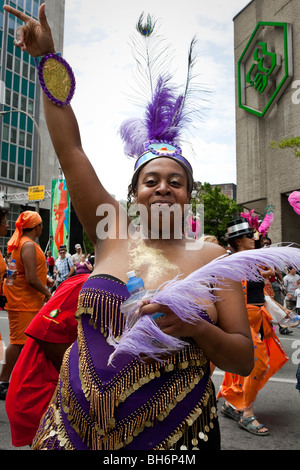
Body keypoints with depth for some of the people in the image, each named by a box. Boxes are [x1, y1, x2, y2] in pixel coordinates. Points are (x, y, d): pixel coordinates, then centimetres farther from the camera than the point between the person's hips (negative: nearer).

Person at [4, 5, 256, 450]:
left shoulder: (211, 258, -8)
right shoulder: (112, 235, -5)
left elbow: (244, 360, -5)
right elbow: (70, 149, -6)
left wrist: (196, 328, -24)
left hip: (174, 433, -1)